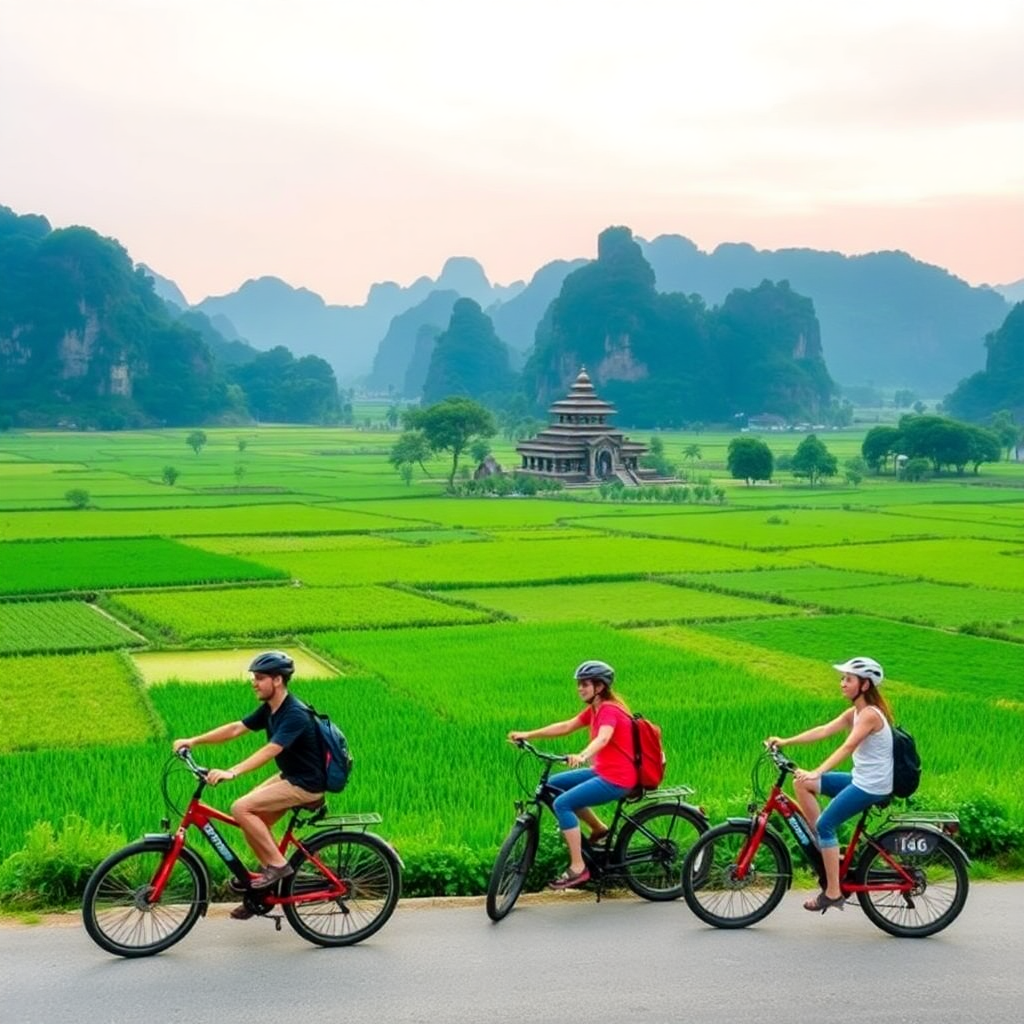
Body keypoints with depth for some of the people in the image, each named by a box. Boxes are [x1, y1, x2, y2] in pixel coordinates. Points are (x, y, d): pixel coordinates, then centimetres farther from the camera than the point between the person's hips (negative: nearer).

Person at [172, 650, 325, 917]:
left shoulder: (295, 715, -24)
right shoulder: (269, 709, 5)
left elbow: (269, 751, -35)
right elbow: (235, 728, 7)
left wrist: (230, 773, -44)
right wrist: (194, 741, 0)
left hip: (306, 784, -10)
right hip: (288, 776, 10)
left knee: (241, 809, -18)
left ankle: (277, 865, -8)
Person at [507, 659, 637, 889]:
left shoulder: (609, 710, -17)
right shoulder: (594, 710, 12)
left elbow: (602, 738, -36)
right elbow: (566, 726, 13)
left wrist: (582, 756, -55)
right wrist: (528, 734, 7)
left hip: (616, 778, -10)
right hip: (602, 771, 10)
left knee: (562, 804, -19)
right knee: (553, 784, 14)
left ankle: (577, 868, -16)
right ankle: (599, 829, 20)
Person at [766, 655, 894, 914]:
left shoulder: (870, 714, -18)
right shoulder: (855, 713, 11)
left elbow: (847, 747, -29)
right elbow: (823, 731, 5)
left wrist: (816, 773, -39)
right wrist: (786, 741, -4)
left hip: (872, 786, -9)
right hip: (860, 779, 9)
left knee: (825, 824, -12)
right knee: (801, 782, 6)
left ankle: (833, 892, -7)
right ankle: (822, 844, 9)